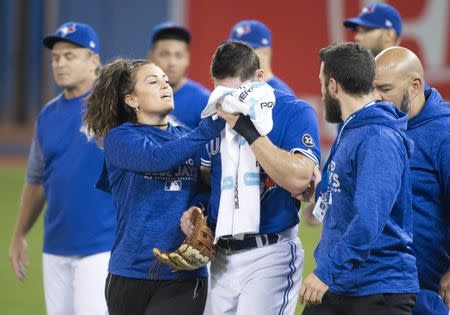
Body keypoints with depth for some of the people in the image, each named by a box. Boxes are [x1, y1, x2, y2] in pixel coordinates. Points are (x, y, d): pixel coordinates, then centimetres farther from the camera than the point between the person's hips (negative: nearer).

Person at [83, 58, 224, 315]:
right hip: (131, 272, -1)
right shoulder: (119, 138, 1)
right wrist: (211, 127, -23)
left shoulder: (188, 137, 12)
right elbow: (158, 158, -18)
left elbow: (205, 191, 7)